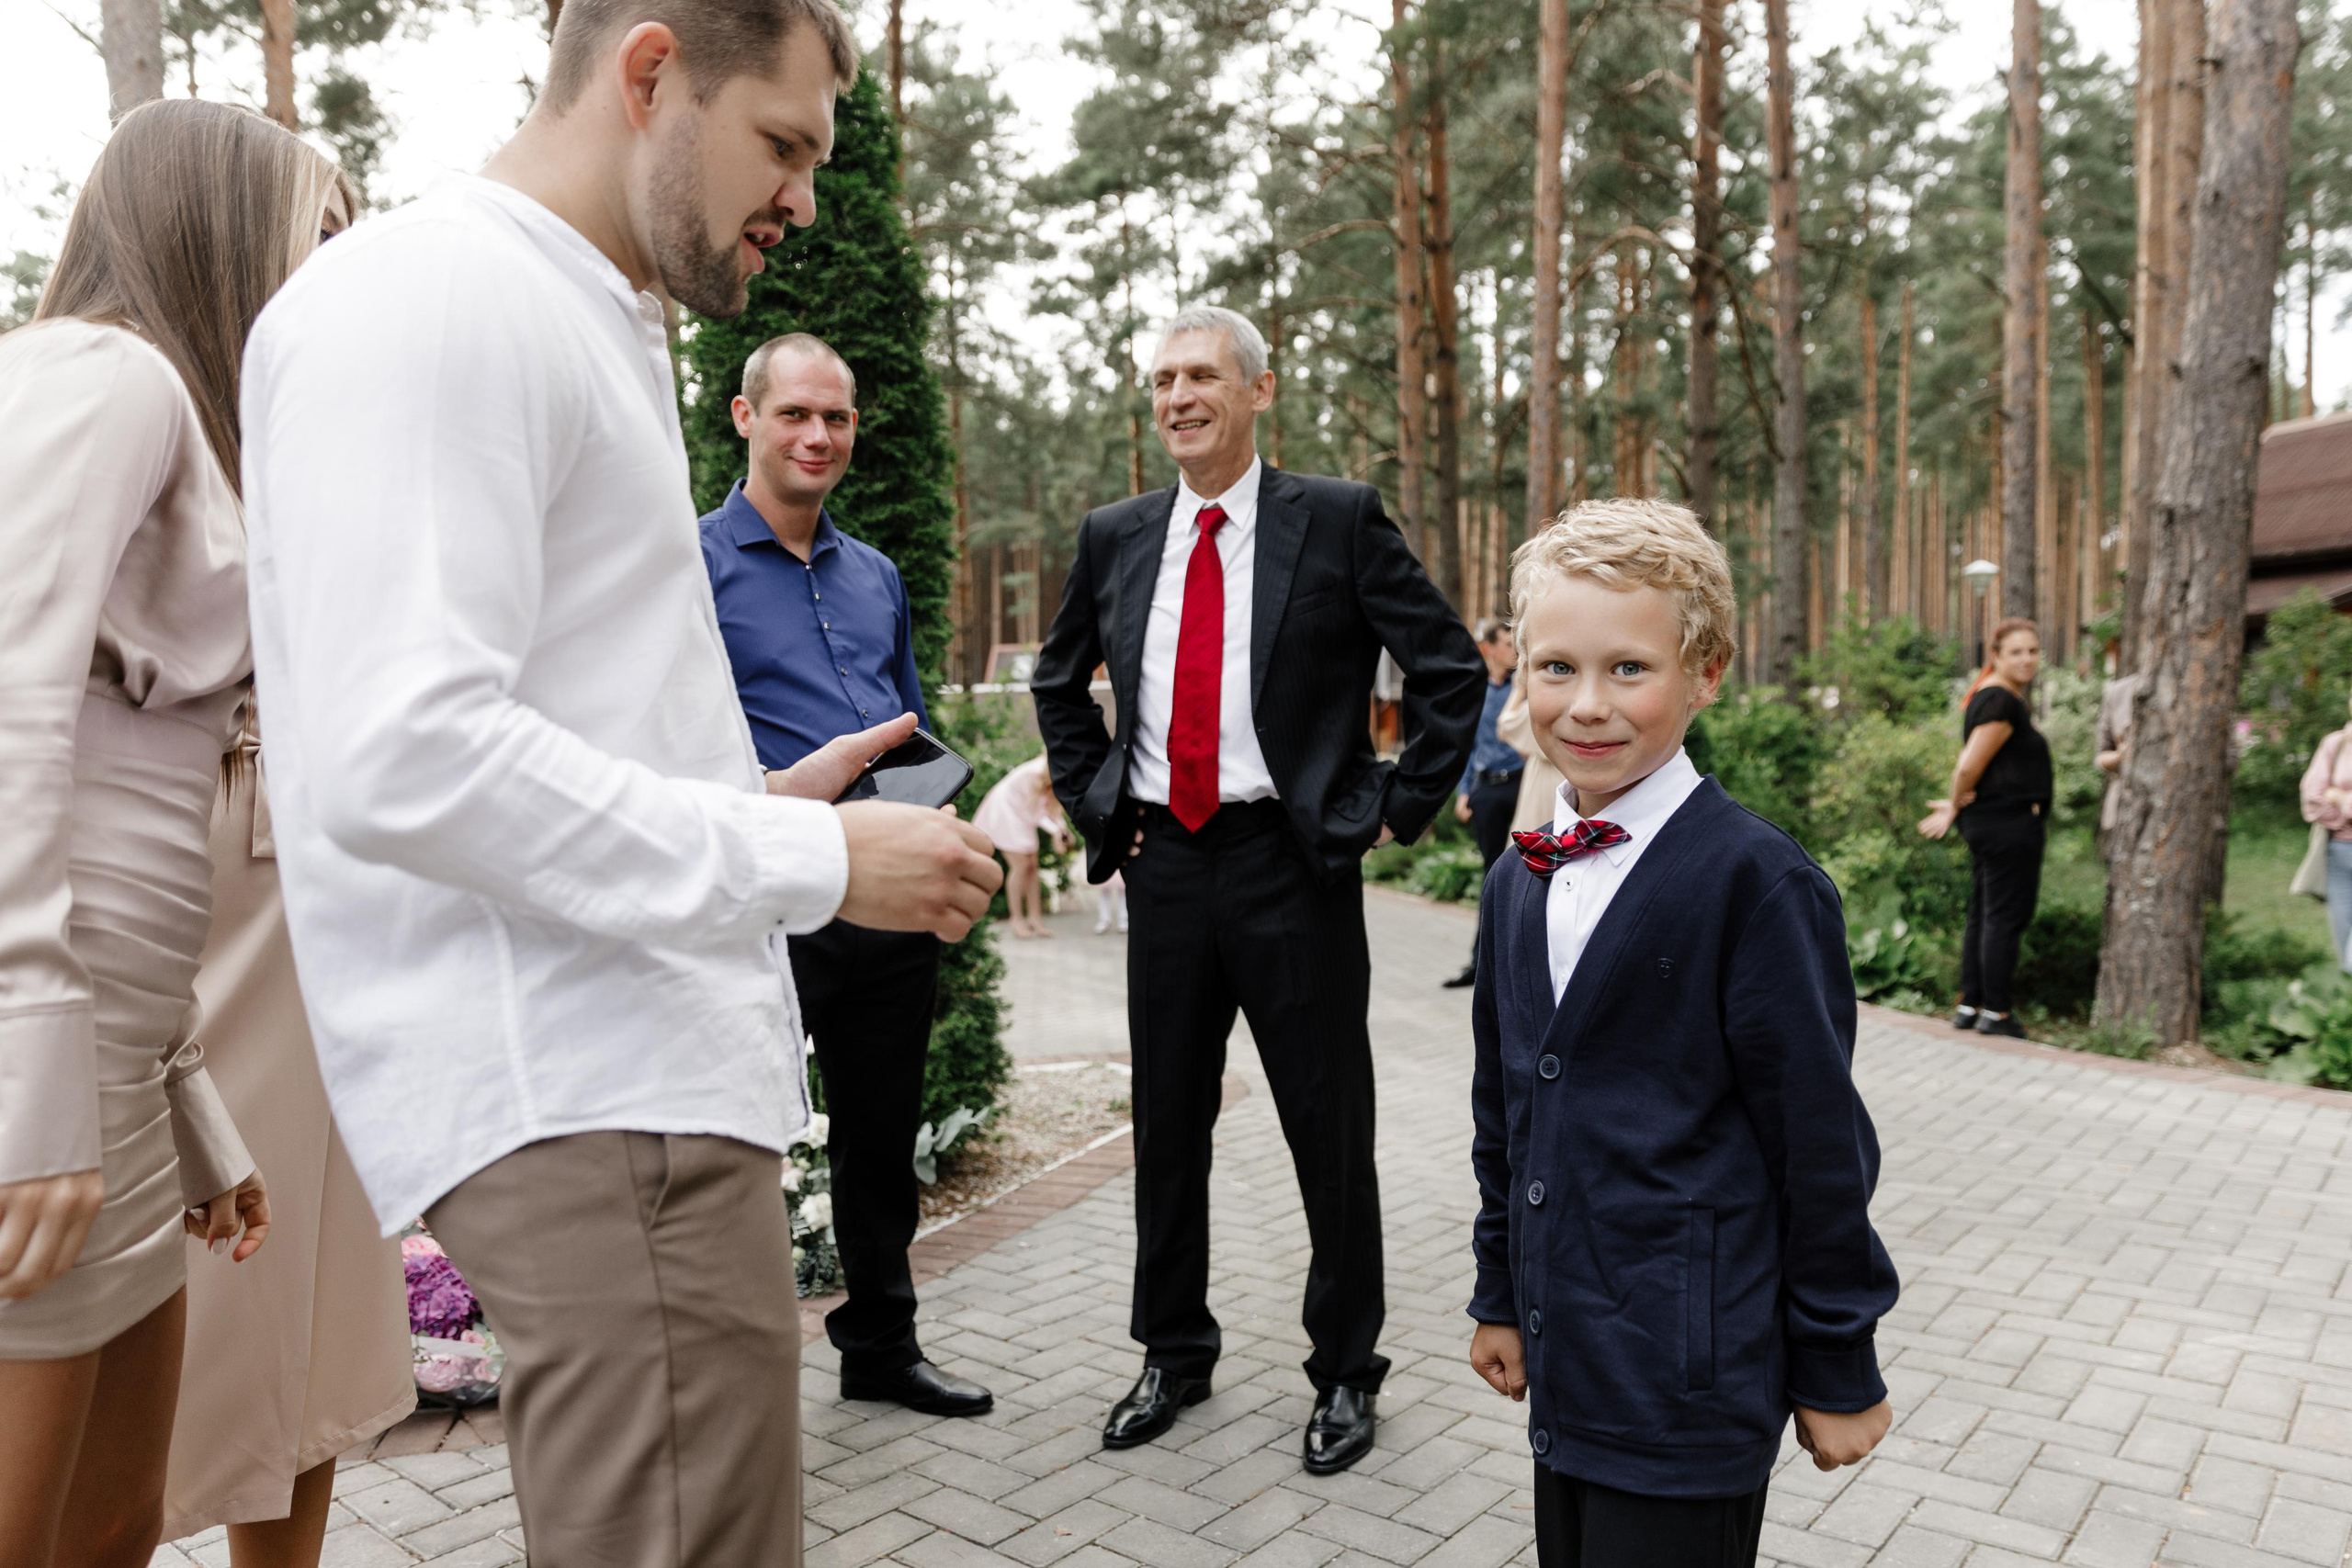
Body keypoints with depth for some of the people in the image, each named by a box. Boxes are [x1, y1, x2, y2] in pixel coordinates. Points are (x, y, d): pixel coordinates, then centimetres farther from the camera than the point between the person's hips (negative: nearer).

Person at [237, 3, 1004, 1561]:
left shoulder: (593, 328, 21)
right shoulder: (431, 298, -11)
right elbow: (401, 759, -23)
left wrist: (767, 797, 10)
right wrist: (811, 863, -17)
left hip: (652, 1067, 10)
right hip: (586, 1098, -10)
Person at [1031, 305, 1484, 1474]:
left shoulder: (1338, 521, -4)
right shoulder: (1114, 537, 9)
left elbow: (1451, 669, -3)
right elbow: (1057, 681, 22)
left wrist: (1397, 808, -5)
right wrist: (1093, 800, 12)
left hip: (1293, 861, -4)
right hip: (1163, 861, 4)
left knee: (1329, 1128, 6)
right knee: (1166, 1123, 13)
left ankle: (1346, 1370, 24)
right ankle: (1174, 1352, 32)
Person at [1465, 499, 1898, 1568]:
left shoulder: (1757, 881, -15)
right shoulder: (1517, 884, 6)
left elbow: (1820, 1141, -11)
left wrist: (1838, 1370, -5)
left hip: (1690, 1382, -6)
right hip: (1566, 1365, 6)